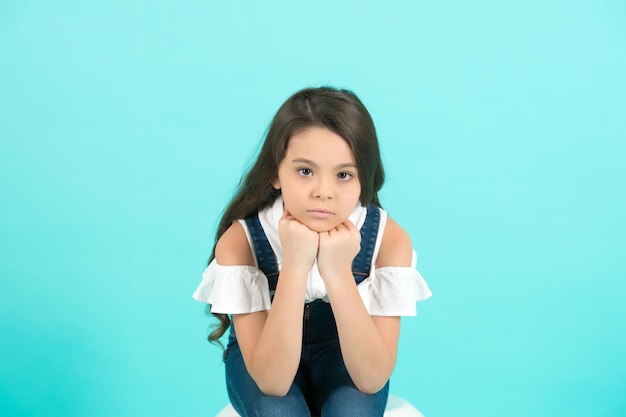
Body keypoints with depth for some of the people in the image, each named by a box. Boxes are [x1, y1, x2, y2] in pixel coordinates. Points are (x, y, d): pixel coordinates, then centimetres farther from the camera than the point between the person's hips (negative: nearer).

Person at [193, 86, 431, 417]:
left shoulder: (389, 239, -25)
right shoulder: (239, 239, -28)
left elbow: (372, 378, -29)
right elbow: (272, 382, -32)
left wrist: (338, 272, -41)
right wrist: (295, 266, -43)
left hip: (345, 355, 1)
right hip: (264, 358, 0)